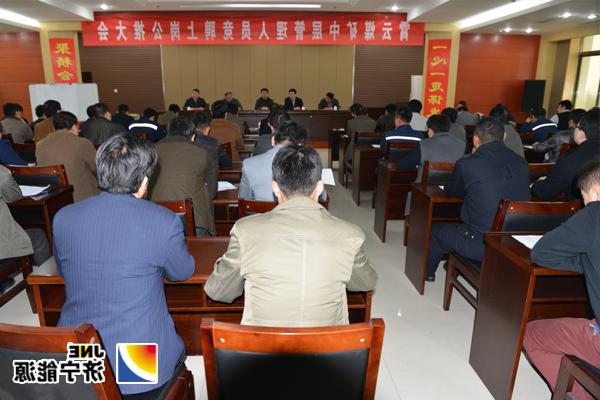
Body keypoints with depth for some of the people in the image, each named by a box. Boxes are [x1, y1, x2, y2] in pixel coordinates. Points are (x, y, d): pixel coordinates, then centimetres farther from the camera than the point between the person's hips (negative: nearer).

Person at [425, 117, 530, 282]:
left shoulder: (467, 164, -13)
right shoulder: (522, 162, 2)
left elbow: (451, 191, 7)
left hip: (482, 245, -6)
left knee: (436, 231, 22)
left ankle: (427, 273, 47)